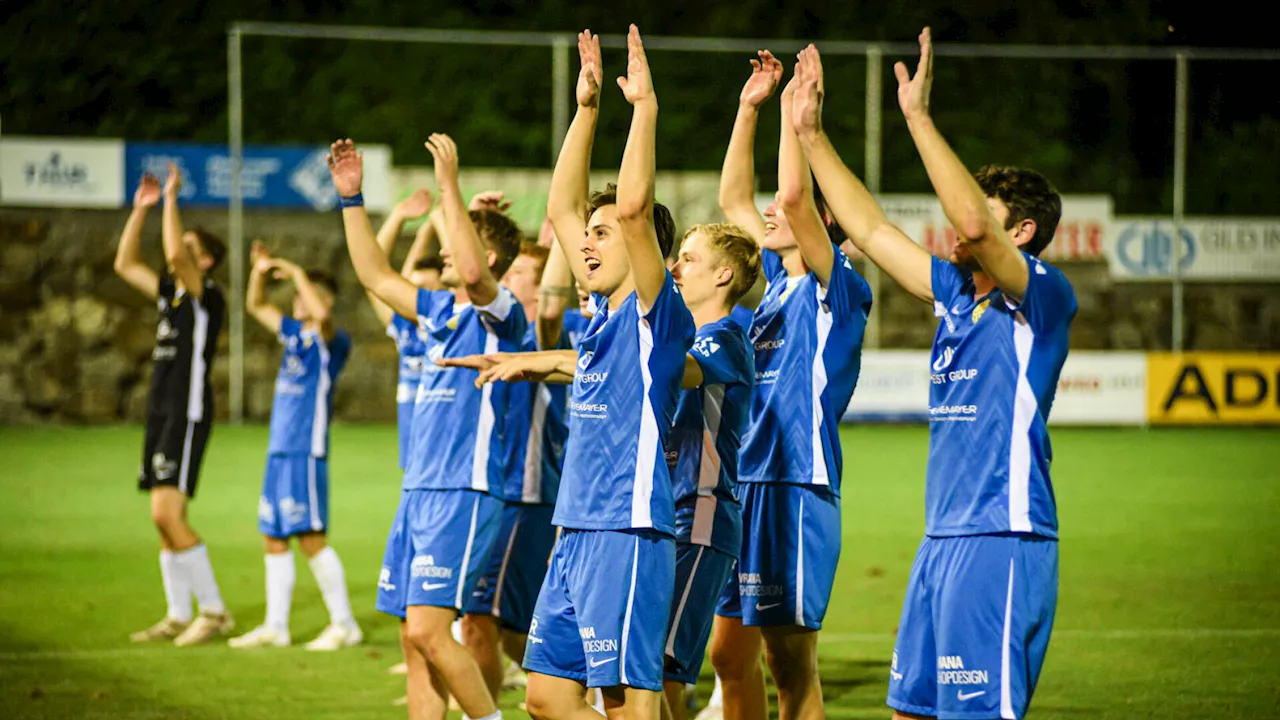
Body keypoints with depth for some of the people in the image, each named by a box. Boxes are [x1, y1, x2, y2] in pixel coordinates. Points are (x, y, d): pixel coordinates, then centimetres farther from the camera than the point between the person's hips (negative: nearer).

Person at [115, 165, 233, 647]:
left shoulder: (208, 297, -10)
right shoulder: (172, 293, 15)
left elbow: (174, 254, -26)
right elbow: (126, 264, 22)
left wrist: (171, 199, -17)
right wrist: (141, 208, 16)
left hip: (188, 415, -9)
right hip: (161, 413, 9)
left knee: (167, 513, -16)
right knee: (165, 519, 9)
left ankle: (214, 611, -11)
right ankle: (178, 616, 14)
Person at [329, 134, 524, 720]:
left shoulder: (500, 314, -7)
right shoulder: (441, 312, 17)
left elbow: (471, 271, -28)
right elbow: (376, 276, 25)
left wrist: (450, 187, -26)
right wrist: (351, 197, 20)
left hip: (467, 492, -8)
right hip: (419, 491, 9)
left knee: (426, 628, -16)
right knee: (414, 639, 5)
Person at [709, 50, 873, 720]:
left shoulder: (835, 287, -6)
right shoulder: (779, 279, 16)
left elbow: (793, 193, -20)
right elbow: (733, 200, 23)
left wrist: (794, 107, -11)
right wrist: (749, 107, 19)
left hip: (795, 488, -8)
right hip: (743, 485, 8)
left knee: (790, 661, -5)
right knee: (730, 651, 9)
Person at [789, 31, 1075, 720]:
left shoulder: (1045, 296, -8)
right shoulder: (957, 293, 15)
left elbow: (973, 225, -25)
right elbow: (871, 230, 22)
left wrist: (919, 117, -23)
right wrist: (811, 134, 20)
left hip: (1001, 540, -9)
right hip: (942, 537, 9)